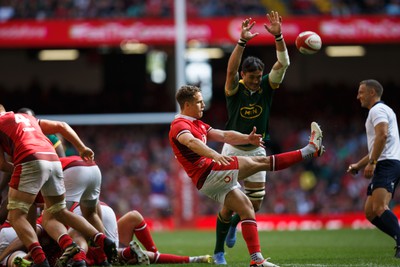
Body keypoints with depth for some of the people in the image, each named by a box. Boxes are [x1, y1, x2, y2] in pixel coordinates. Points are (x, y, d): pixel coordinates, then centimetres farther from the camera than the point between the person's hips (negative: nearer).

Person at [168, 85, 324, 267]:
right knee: (260, 162, -7)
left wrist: (246, 138, -3)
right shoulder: (179, 125, -9)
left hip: (211, 181, 10)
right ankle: (311, 149, -3)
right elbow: (191, 142, -31)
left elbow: (223, 136, 15)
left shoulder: (197, 124, 23)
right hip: (208, 174, -10)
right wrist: (214, 155, -48)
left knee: (246, 209, 5)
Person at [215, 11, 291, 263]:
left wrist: (278, 36, -32)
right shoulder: (234, 89, -13)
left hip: (256, 150, 3)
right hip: (233, 150, -3)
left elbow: (283, 63, -17)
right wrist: (242, 41, -45)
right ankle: (219, 251, 6)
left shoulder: (267, 87, -5)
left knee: (255, 203, 4)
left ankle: (233, 224, 38)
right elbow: (231, 70, -34)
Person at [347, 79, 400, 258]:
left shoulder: (378, 110, -3)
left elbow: (382, 135, -21)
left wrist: (372, 162, -24)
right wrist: (358, 165, 36)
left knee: (379, 207, -27)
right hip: (384, 165, 11)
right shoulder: (381, 111, 30)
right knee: (370, 212, 4)